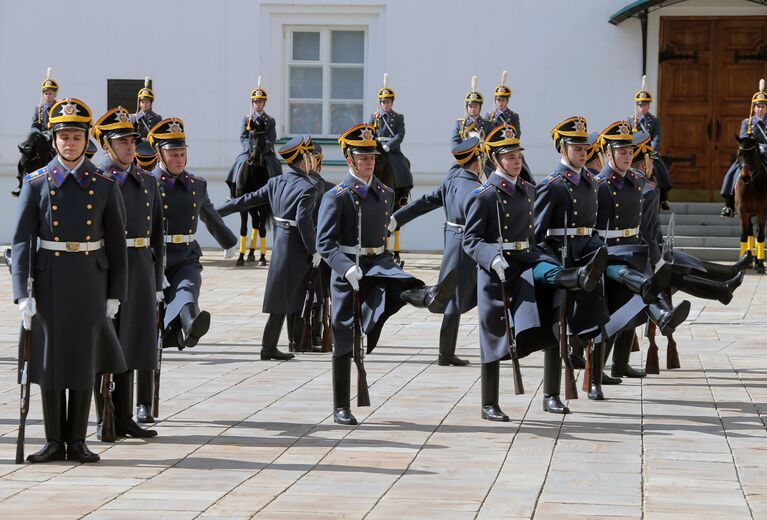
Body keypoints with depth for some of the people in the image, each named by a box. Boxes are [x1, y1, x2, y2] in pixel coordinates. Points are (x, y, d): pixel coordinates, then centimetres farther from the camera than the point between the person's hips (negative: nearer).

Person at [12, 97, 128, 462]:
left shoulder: (104, 185, 3)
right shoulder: (36, 183, 0)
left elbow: (117, 243, 5)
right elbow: (22, 241, -3)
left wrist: (115, 294, 0)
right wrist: (23, 294, -12)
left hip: (90, 281, 0)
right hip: (49, 280, 0)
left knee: (85, 360, 4)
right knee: (50, 360, 4)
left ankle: (77, 441, 12)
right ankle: (54, 442, 13)